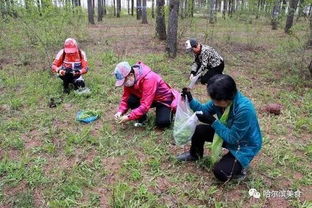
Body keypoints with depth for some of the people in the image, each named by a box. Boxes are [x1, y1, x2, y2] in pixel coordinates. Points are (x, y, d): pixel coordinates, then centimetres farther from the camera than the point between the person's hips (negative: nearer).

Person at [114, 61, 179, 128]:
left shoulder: (148, 79, -36)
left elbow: (145, 105, -38)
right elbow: (125, 98, -5)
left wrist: (129, 117, -36)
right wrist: (120, 111, -22)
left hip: (163, 99, -5)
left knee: (162, 123, -24)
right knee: (131, 100, -22)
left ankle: (170, 109, 7)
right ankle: (141, 119, 1)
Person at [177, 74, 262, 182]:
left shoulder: (244, 109, -38)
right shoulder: (220, 99, -17)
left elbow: (232, 138, -29)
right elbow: (204, 109, -1)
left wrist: (212, 121, -31)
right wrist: (190, 100, -18)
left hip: (244, 146, -7)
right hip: (229, 134, 7)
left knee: (220, 172, -20)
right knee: (199, 130, -5)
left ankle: (240, 165, 11)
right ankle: (195, 154, 25)